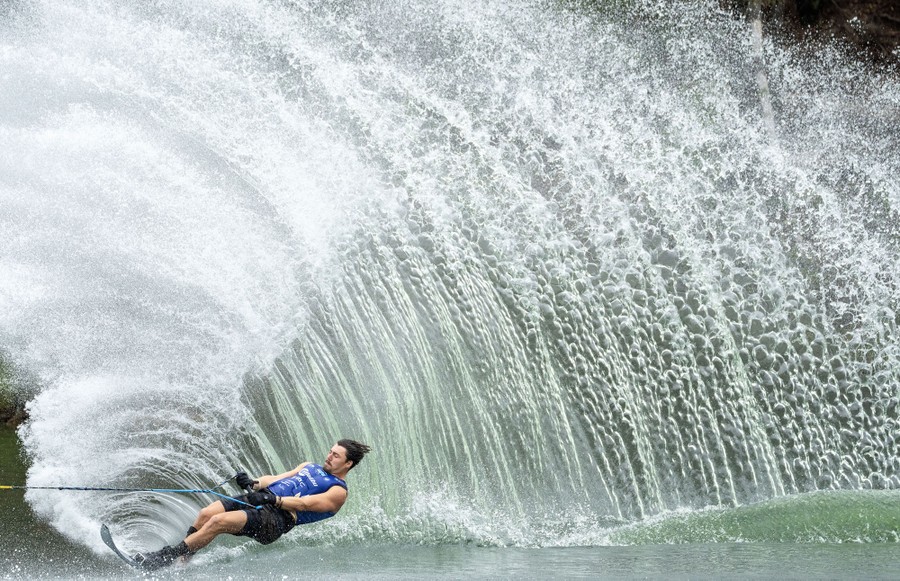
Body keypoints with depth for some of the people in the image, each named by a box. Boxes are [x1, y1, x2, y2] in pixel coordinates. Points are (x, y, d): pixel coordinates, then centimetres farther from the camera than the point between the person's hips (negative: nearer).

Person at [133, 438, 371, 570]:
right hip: (260, 499, 8)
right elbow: (278, 478, 20)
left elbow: (305, 504, -14)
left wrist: (272, 499, -26)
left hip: (276, 519, -8)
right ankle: (180, 561, -10)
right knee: (205, 514, -15)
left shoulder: (338, 491, 0)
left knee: (218, 522, -25)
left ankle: (164, 558, -20)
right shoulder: (310, 467, 27)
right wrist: (254, 483, 0)